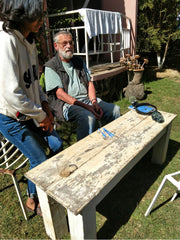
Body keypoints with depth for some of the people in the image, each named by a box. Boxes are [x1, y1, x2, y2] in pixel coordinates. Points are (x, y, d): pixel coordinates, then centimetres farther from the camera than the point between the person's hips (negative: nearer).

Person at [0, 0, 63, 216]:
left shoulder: (28, 40, 5)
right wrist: (41, 115, -16)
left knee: (57, 145, 9)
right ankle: (32, 200, 31)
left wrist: (44, 104, 0)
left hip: (31, 111, 8)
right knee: (39, 159, 0)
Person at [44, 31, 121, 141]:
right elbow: (60, 94, -12)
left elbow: (90, 83, 14)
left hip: (86, 99, 7)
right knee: (88, 117, -35)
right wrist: (86, 106, -20)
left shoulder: (79, 61, 19)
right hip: (66, 103, -6)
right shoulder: (51, 66, -2)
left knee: (115, 110, -9)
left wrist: (94, 102, -6)